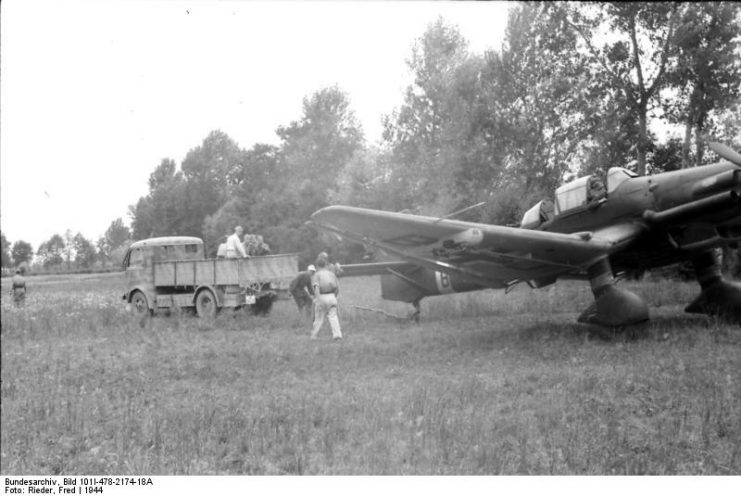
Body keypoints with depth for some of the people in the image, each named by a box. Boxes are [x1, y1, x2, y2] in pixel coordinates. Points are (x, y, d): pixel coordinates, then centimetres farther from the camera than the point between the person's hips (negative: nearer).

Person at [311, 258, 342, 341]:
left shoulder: (317, 274, -2)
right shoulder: (331, 273, 11)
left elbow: (316, 288, -16)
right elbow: (337, 288, 9)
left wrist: (318, 300, -20)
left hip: (322, 297, -3)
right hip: (331, 296, 3)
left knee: (319, 317, 8)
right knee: (333, 316, 4)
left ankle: (314, 335, 19)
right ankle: (337, 334, -12)